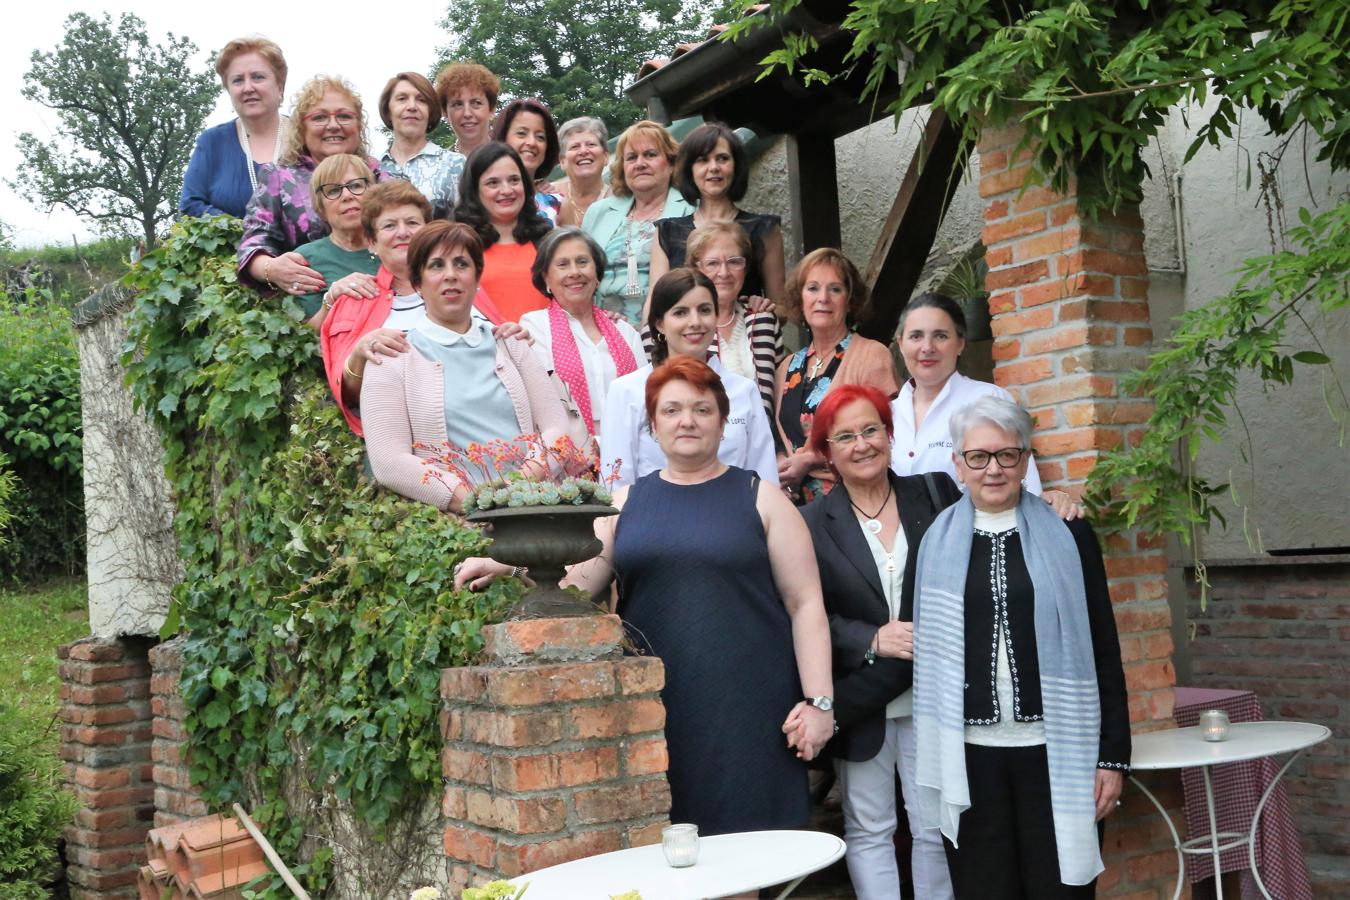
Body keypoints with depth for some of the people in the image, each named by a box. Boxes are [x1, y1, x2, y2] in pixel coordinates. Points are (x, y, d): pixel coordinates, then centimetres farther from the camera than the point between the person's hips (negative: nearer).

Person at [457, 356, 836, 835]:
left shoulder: (760, 498, 5)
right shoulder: (625, 503, 13)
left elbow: (805, 603, 1)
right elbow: (581, 579, 6)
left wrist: (818, 701, -5)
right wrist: (509, 566, -10)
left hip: (745, 710, -2)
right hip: (654, 708, 2)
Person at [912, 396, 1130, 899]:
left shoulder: (1068, 535, 3)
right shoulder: (936, 542, 5)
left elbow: (1104, 653, 3)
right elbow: (924, 647, 8)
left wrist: (1113, 756, -1)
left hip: (1056, 750, -1)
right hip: (969, 754, 1)